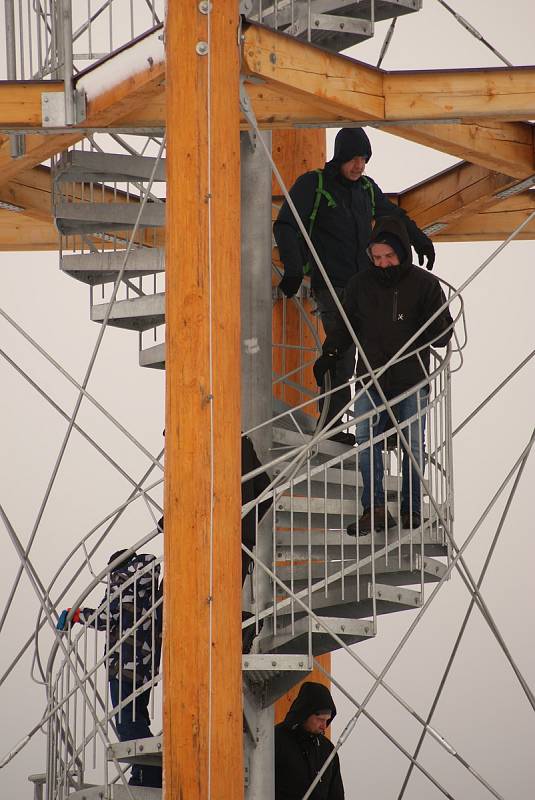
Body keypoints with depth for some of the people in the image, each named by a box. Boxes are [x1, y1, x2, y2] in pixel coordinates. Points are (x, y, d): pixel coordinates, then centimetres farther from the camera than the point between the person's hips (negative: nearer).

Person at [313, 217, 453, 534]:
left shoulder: (425, 284, -1)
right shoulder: (361, 284, 6)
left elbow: (442, 336, 0)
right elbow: (347, 326, 17)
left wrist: (433, 323, -22)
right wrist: (329, 355, 3)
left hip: (412, 380, -2)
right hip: (371, 379, 2)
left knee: (413, 446, 2)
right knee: (366, 442, -9)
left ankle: (412, 510, 12)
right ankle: (375, 508, -7)